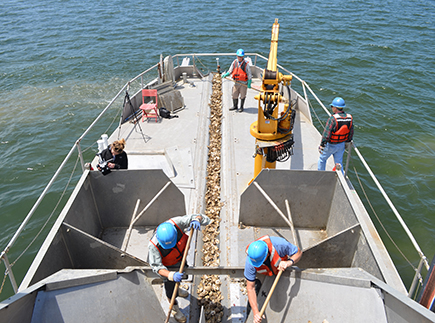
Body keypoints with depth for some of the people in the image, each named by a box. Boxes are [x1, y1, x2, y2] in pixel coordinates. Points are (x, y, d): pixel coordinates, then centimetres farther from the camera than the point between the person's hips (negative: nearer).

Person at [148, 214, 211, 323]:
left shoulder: (176, 223, -38)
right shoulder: (153, 245, -43)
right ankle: (174, 308, 48)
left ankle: (176, 289, 68)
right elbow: (157, 267, -33)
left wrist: (197, 219, -54)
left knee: (182, 274, 32)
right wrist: (171, 275, -49)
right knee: (170, 287, 15)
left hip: (181, 257, 4)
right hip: (168, 266, -4)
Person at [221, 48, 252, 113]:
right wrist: (225, 75, -7)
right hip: (236, 82, 4)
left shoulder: (246, 64, -11)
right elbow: (230, 71, 10)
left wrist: (249, 83, -11)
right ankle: (235, 106, 29)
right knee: (234, 95, 9)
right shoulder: (234, 62, 1)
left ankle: (241, 107, 24)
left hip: (244, 83, -4)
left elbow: (249, 74, -8)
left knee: (242, 95, 8)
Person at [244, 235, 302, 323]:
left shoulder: (278, 244, -42)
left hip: (283, 270, 0)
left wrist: (289, 262, -45)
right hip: (264, 276, 0)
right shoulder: (250, 262, -35)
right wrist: (256, 312, -33)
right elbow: (250, 288, -27)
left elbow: (298, 252, -24)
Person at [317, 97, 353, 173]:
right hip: (342, 145, 5)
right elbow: (351, 133, 5)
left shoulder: (333, 119, -27)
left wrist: (322, 145, -16)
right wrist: (347, 142, 20)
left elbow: (326, 133, -25)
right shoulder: (349, 118, -7)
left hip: (331, 145, -5)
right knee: (339, 163, 20)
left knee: (322, 159, 19)